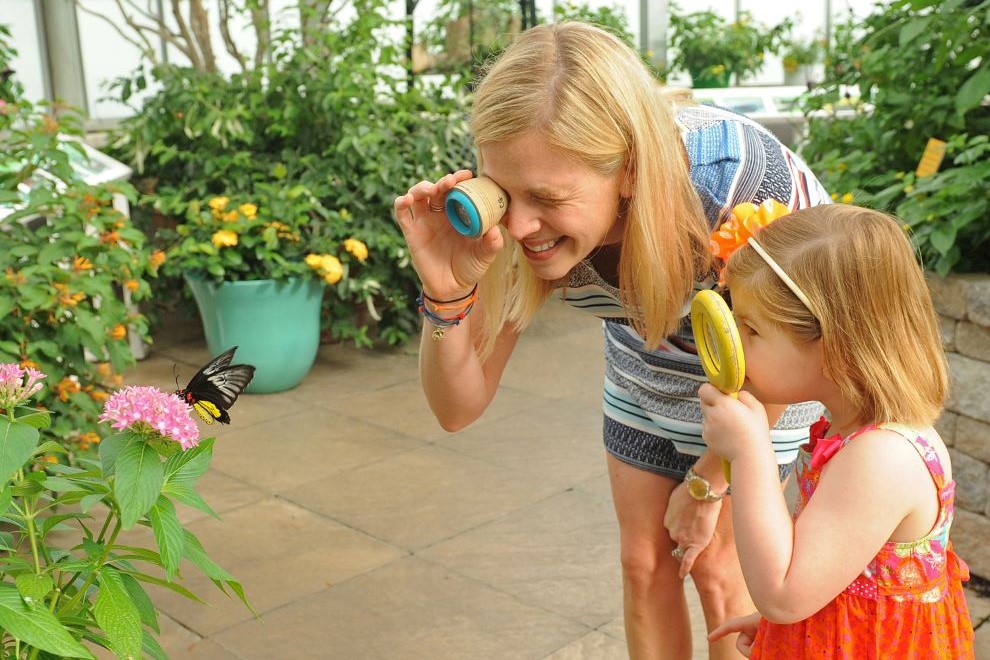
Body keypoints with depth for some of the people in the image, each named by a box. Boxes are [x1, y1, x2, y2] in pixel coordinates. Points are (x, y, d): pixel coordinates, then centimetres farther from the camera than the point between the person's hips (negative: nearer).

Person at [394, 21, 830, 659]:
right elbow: (458, 408, -23)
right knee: (644, 563, 10)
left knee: (716, 567, 3)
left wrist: (705, 485, -9)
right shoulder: (526, 218, -30)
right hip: (648, 358, 4)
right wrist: (447, 295, -43)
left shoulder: (733, 174, -41)